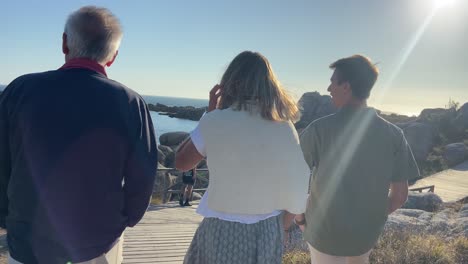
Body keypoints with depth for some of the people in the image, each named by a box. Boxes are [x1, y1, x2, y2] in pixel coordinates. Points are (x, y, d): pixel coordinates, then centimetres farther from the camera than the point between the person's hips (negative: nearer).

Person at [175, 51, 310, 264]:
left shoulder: (215, 121, -14)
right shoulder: (285, 128, -6)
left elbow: (181, 163, 1)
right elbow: (296, 185, 0)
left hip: (223, 230, -2)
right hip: (268, 231, 3)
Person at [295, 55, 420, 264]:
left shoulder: (319, 128, -19)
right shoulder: (393, 134, -11)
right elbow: (400, 194, -4)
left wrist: (299, 216, 3)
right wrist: (374, 217, 13)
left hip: (324, 233, -3)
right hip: (367, 234, 3)